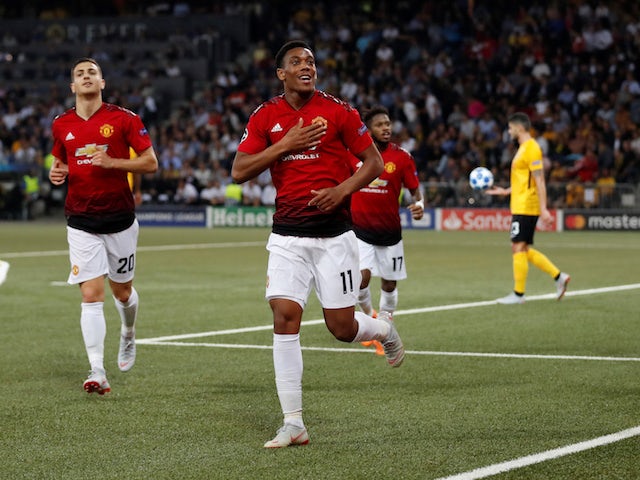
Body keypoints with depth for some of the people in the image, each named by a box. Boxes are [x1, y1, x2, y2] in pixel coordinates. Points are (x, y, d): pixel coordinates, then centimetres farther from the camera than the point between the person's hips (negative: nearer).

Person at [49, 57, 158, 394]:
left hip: (120, 219, -1)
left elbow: (150, 163, -6)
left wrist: (112, 162, -19)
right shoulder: (61, 125, 5)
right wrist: (57, 173, -2)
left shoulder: (124, 119, -5)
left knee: (122, 292, 12)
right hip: (81, 223, 1)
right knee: (91, 295, -10)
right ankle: (97, 373, -13)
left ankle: (128, 336, 46)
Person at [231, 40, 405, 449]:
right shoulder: (265, 117, 2)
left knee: (342, 327, 0)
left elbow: (374, 162, 1)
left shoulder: (339, 112, -3)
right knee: (284, 318, -10)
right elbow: (239, 171, -3)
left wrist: (341, 190, -15)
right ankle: (294, 424, -5)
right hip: (287, 236, 2)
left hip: (334, 234, -2)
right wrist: (285, 145, -14)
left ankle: (384, 327, 38)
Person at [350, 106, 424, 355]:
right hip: (360, 229, -1)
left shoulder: (402, 156, -5)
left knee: (389, 285, 8)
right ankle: (369, 315, 13)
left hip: (390, 231, 1)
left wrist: (419, 205, -22)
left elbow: (415, 189, -1)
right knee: (361, 277, -18)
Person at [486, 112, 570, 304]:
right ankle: (559, 276, 13)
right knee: (524, 250, 11)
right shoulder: (523, 148, 17)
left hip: (526, 208, -10)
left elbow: (539, 181, -19)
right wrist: (505, 191, 25)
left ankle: (518, 294, -3)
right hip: (519, 207, 10)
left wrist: (543, 209, -23)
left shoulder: (531, 148, -13)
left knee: (518, 248, -7)